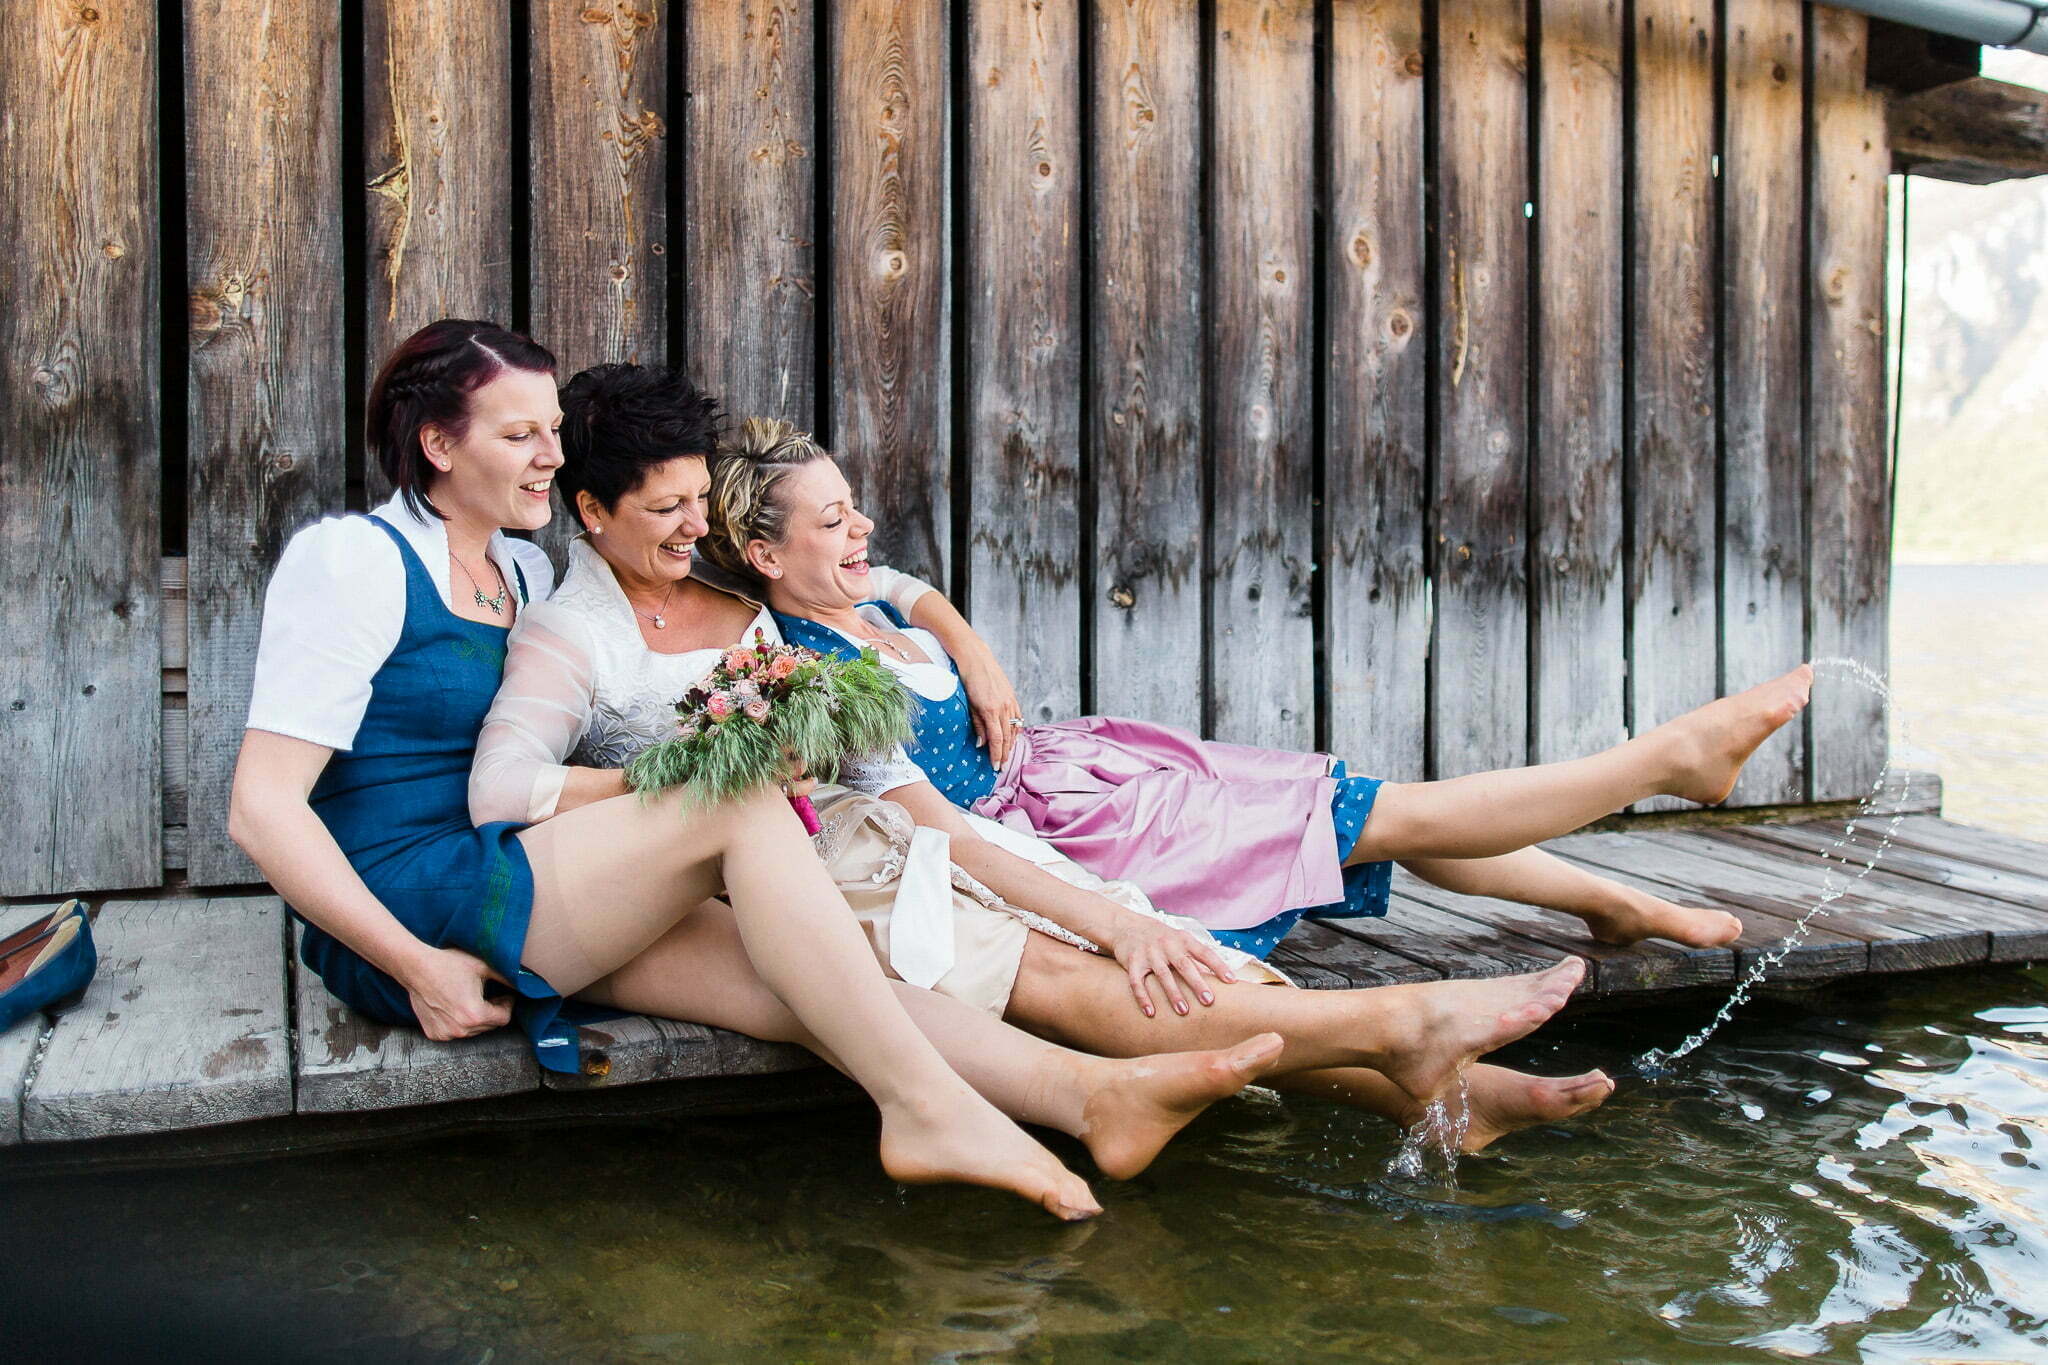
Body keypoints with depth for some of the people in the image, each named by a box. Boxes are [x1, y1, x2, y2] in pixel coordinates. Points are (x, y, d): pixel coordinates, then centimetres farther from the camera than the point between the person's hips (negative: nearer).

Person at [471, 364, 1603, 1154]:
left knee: (1119, 940, -15)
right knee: (1054, 977, -23)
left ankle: (1401, 1085, -23)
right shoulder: (566, 639, -2)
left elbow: (887, 586, 27)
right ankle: (1395, 1028, -31)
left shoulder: (723, 578, 16)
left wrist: (974, 657, 8)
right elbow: (498, 788, -19)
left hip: (865, 822, 7)